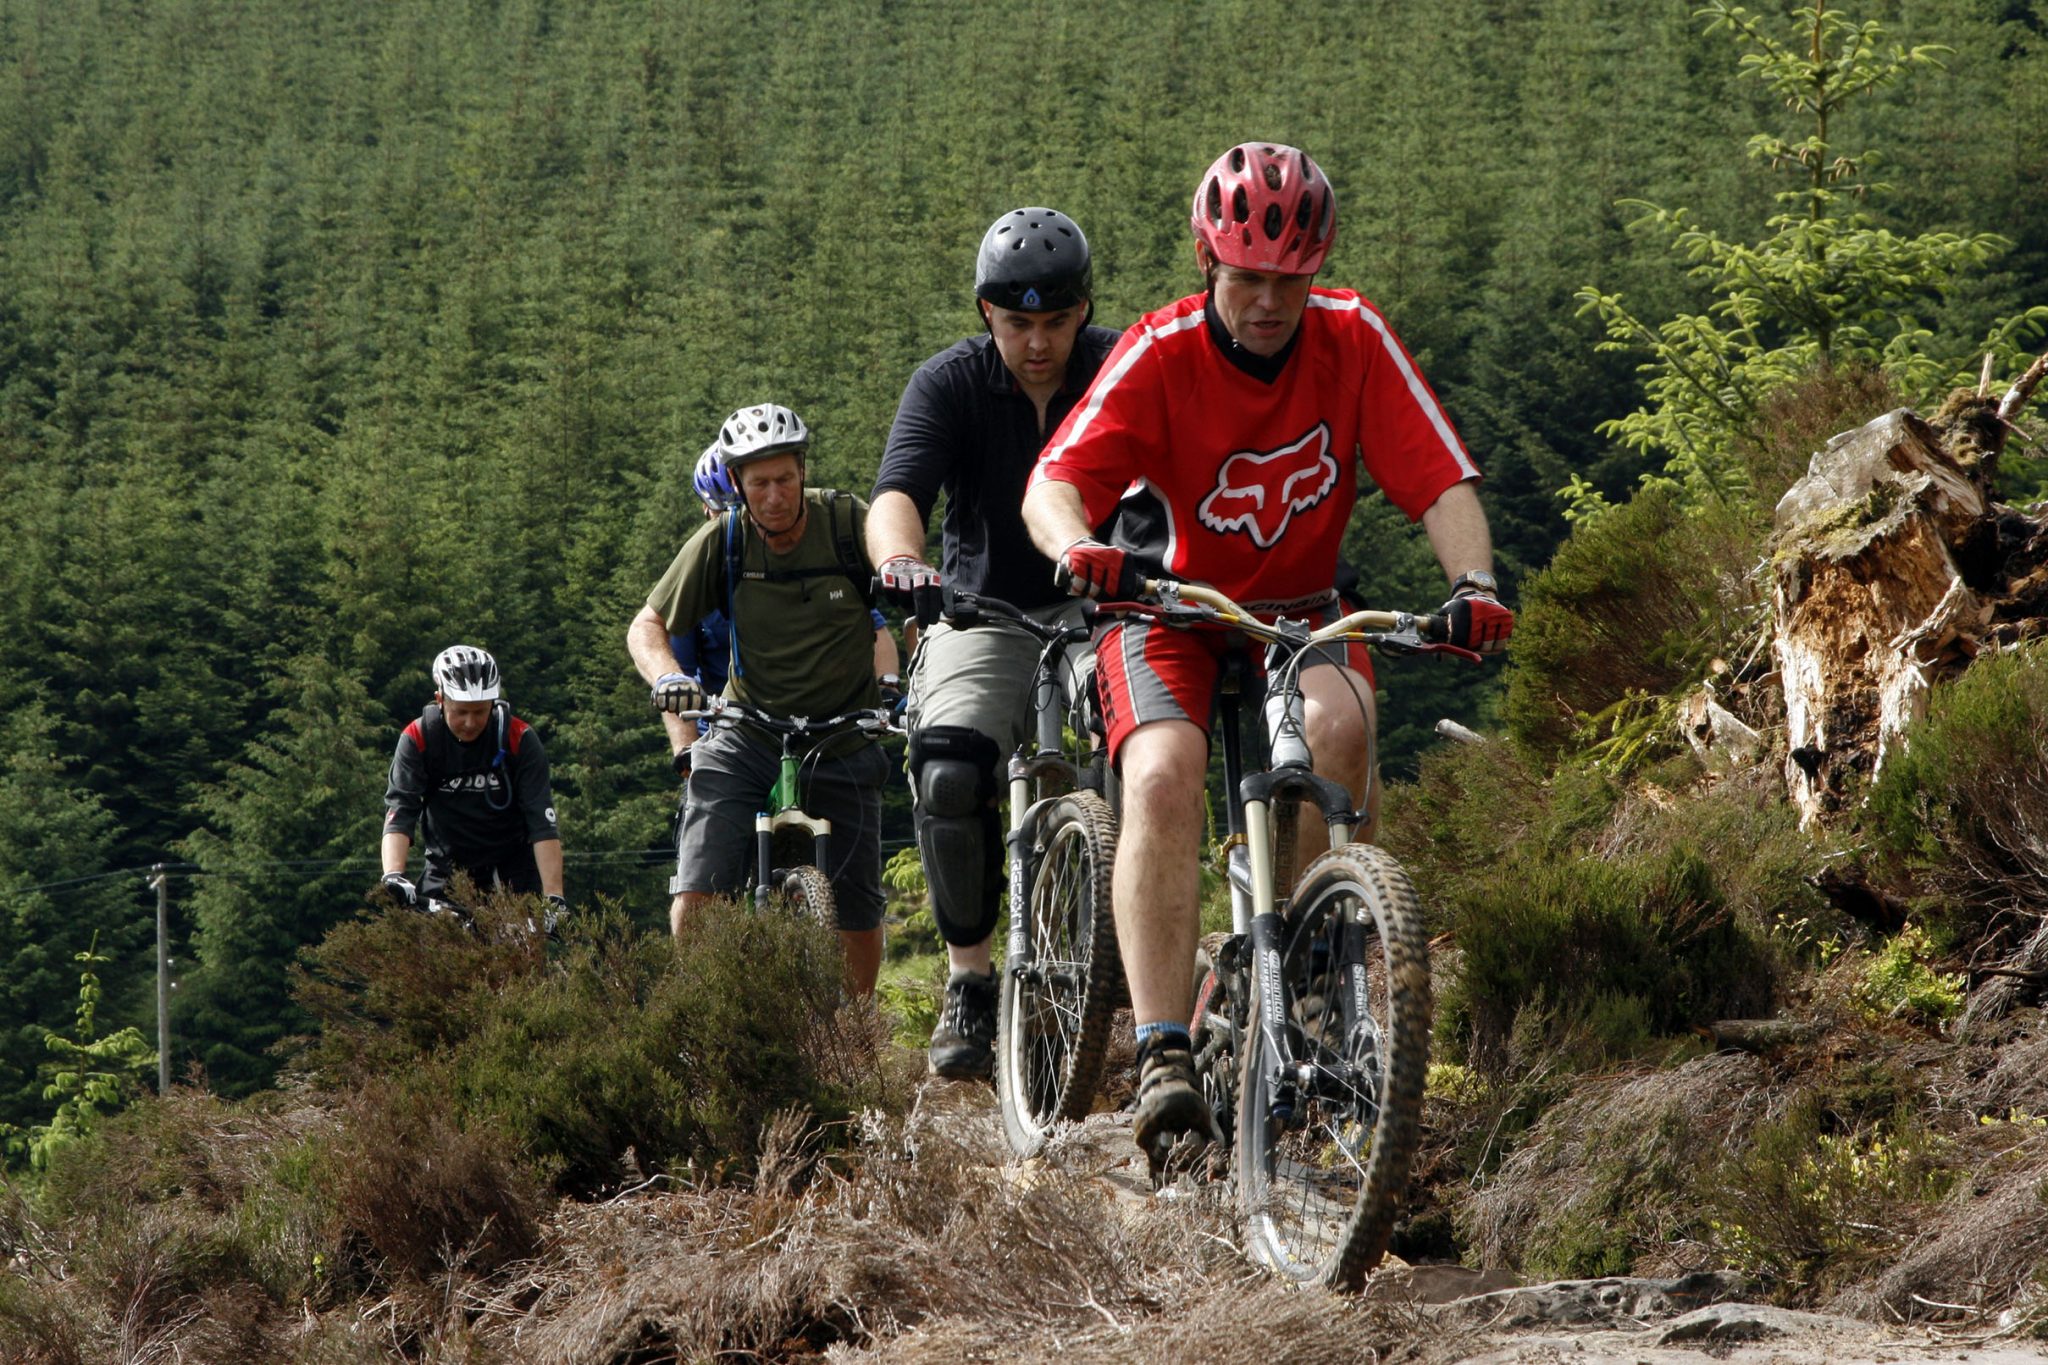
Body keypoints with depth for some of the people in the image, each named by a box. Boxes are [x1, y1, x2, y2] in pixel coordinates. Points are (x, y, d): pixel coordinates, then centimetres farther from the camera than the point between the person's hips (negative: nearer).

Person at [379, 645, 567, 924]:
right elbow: (399, 812, -23)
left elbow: (543, 826, -21)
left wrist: (553, 898, -31)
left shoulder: (520, 740, -16)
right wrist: (393, 877, -40)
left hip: (511, 868, -1)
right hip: (448, 866, 1)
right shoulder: (418, 739, -15)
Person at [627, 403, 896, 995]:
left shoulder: (849, 523, -13)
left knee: (858, 916, 0)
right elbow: (646, 626, -2)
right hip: (746, 738, 0)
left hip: (842, 742, 0)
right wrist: (668, 677, -24)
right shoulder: (721, 541, -9)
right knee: (697, 894, -17)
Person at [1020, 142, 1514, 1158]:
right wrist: (1080, 548, -53)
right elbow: (1053, 483, -31)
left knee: (1339, 724, -32)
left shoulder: (1352, 338, -13)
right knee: (1163, 776, -29)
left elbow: (1441, 482, -17)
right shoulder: (1161, 352, -20)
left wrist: (1474, 581, -36)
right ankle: (1163, 1054, -33)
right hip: (1169, 607, -2)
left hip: (1299, 608, 2)